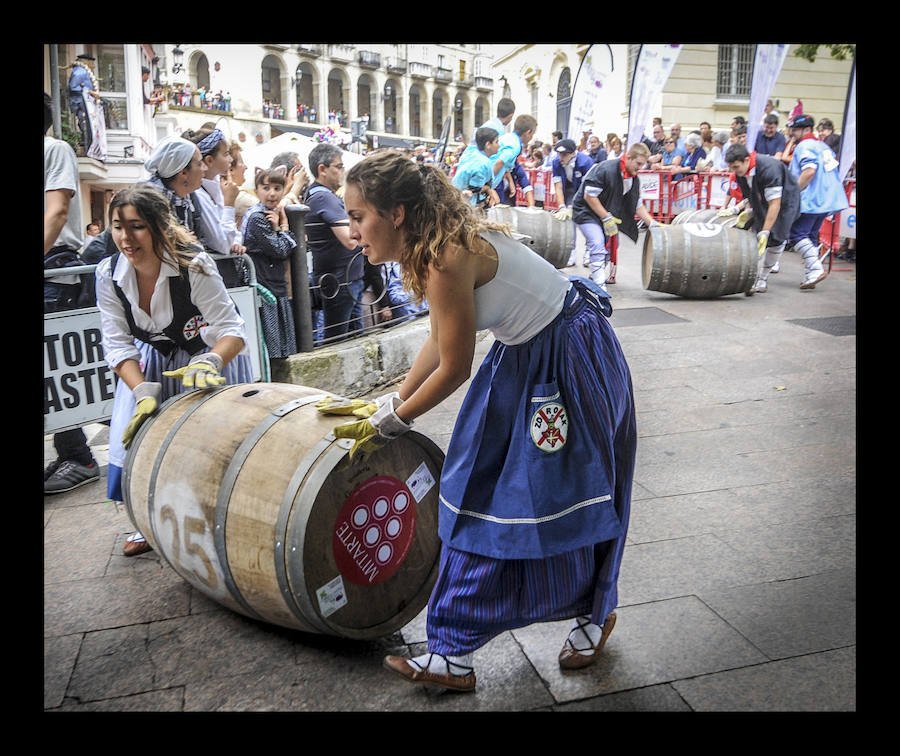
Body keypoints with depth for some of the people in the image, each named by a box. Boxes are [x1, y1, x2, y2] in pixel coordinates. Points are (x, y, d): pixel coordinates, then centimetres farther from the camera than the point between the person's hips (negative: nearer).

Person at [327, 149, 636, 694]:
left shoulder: (446, 258, -29)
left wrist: (390, 423, -8)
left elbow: (454, 369, -21)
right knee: (484, 491, 10)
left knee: (560, 497, 4)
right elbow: (440, 341, 9)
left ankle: (596, 614, 33)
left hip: (571, 358, -9)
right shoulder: (431, 245, 0)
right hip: (526, 354, 9)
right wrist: (393, 401, 12)